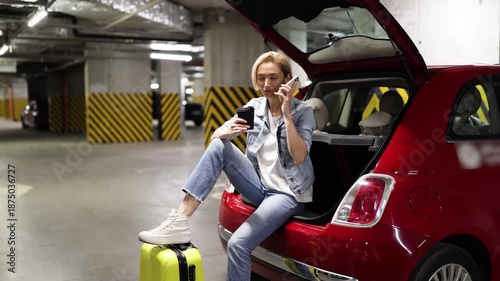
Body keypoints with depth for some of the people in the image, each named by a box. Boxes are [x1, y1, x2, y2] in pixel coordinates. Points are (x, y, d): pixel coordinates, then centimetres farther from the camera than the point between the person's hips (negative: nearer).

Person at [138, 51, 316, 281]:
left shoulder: (303, 111, -8)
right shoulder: (254, 106, 4)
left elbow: (299, 157, -21)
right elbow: (215, 136, 0)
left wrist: (287, 113, -25)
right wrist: (227, 132, -24)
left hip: (287, 193, -4)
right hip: (259, 186, 5)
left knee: (238, 244, -26)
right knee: (219, 146, -21)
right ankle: (179, 221, -25)